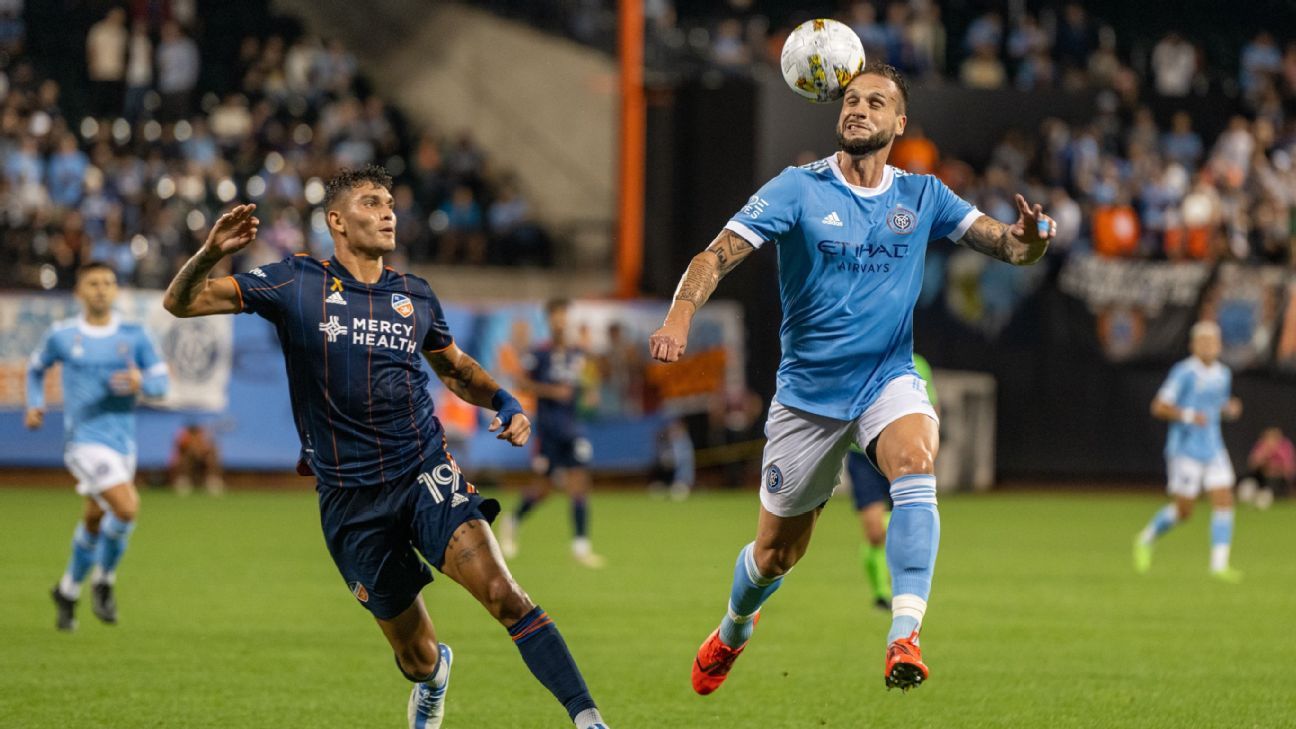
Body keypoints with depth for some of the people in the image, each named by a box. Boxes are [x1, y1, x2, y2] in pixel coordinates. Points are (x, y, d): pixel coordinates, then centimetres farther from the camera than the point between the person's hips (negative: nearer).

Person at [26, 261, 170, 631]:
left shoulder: (134, 336, 2)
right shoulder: (62, 335, -1)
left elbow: (160, 382, 4)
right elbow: (36, 367, 17)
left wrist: (141, 383, -19)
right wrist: (35, 405, 3)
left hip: (123, 440, 4)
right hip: (84, 439, -4)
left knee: (96, 519, 17)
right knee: (127, 508, -22)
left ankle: (68, 590, 38)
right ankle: (104, 581, 0)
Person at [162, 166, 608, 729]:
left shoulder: (415, 296, 8)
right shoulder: (297, 283, -1)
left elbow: (455, 368, 27)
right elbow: (180, 303, -3)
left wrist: (503, 402, 6)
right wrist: (211, 252, -24)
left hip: (425, 472, 1)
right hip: (350, 496, -1)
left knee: (501, 593, -25)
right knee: (415, 656, 7)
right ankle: (433, 678, 46)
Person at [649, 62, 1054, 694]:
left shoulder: (922, 196, 1)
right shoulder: (798, 189, -7)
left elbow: (1006, 244, -1)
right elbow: (717, 255, -15)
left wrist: (1030, 237, -26)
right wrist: (680, 316, -34)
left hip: (889, 379, 1)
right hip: (808, 390, -1)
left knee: (915, 459, -34)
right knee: (776, 552, 8)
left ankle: (905, 634, -39)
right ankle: (734, 629, 43)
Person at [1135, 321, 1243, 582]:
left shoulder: (1223, 374, 9)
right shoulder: (1183, 372, -12)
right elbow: (1158, 407, -12)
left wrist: (1230, 409, 2)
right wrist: (1188, 415, -26)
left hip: (1214, 450, 6)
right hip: (1185, 450, -6)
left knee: (1224, 501, -8)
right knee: (1183, 511, -1)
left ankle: (1219, 564, -8)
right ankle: (1146, 539, 26)